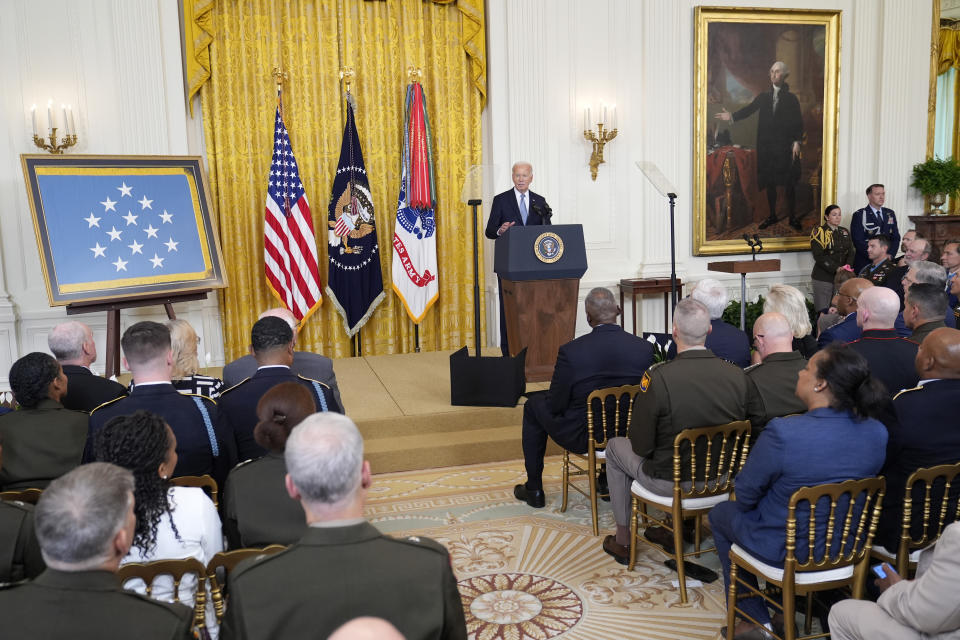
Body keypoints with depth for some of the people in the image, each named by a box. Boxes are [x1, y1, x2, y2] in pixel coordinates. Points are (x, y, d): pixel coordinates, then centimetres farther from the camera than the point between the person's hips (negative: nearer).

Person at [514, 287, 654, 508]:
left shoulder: (570, 351, -22)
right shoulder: (645, 348, -13)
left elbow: (555, 406, -15)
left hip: (580, 437, -3)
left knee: (534, 405, 24)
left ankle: (534, 489, 32)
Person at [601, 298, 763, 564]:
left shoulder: (658, 378, -27)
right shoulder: (738, 375, -14)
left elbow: (641, 446, -19)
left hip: (671, 483, -5)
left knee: (615, 447, 23)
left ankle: (623, 540, 33)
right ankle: (672, 528, 44)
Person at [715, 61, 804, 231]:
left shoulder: (791, 99, 3)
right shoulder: (763, 97, 11)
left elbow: (798, 123, 2)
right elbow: (748, 110, 0)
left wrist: (797, 142, -10)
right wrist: (732, 116, -16)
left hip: (785, 147, -2)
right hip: (766, 146, 3)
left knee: (789, 183, -1)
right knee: (769, 182, 8)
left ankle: (792, 217, 10)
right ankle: (772, 215, 19)